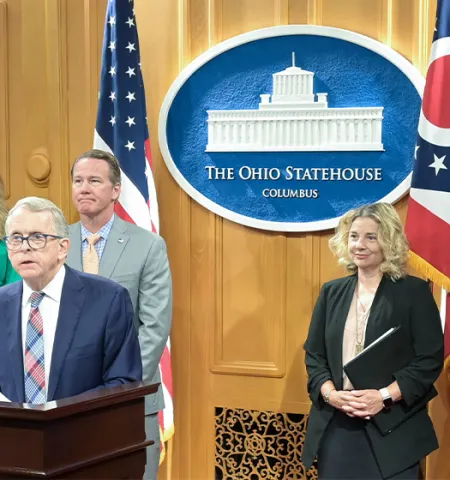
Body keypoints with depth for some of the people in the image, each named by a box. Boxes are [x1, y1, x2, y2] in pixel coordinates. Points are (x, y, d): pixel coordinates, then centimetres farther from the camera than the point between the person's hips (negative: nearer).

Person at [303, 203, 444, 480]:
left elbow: (431, 360, -7)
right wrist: (330, 393, -9)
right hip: (335, 428, 4)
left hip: (392, 429, -3)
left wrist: (384, 396, -18)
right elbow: (314, 354, 10)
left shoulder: (414, 291, -2)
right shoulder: (332, 292, 10)